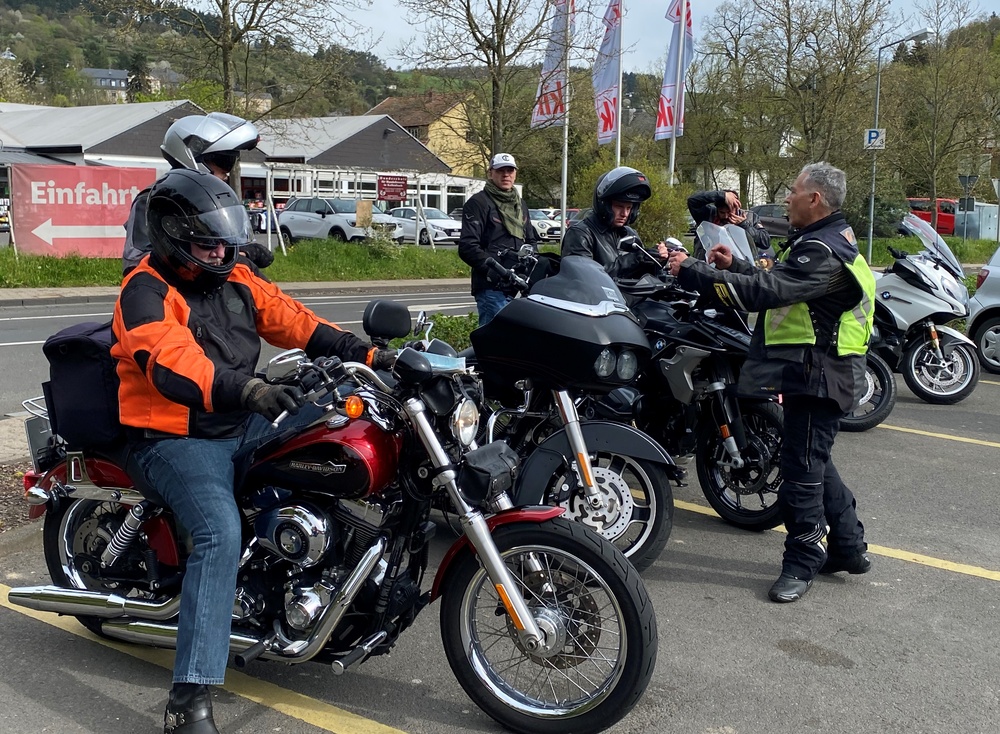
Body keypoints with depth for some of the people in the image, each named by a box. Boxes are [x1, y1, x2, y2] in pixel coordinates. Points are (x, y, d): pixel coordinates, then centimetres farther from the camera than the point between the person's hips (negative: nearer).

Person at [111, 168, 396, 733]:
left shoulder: (237, 278, 11)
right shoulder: (146, 292, -12)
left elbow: (295, 322, 6)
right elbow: (172, 364, -30)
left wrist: (368, 354, -6)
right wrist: (247, 390, -47)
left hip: (241, 429, 7)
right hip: (176, 439, -7)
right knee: (220, 533, -30)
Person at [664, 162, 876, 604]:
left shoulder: (823, 252, -21)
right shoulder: (826, 240, 15)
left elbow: (764, 291, -31)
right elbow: (777, 283, 20)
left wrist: (692, 272, -27)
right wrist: (735, 266, 7)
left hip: (818, 375, -11)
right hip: (812, 372, 11)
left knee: (802, 467, -3)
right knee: (813, 463, 20)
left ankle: (802, 562, 10)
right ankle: (849, 548, 32)